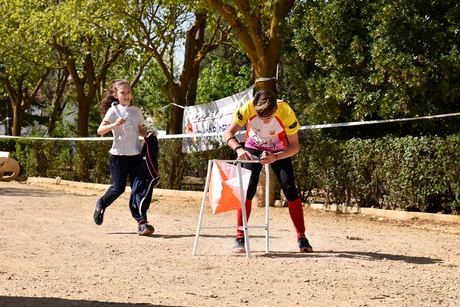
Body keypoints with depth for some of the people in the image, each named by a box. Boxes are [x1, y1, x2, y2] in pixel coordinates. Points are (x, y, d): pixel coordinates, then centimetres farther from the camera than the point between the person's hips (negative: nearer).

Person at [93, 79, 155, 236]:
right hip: (119, 154, -3)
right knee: (118, 188, 2)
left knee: (138, 187, -3)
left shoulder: (137, 110, 9)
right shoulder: (113, 111, -3)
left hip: (136, 154, 3)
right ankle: (101, 204, 32)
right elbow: (100, 130, -9)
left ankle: (142, 222, -4)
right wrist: (115, 124, -25)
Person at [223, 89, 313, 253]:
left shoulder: (286, 112, -33)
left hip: (279, 151, 0)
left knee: (290, 190, -10)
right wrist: (238, 149, -44)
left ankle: (302, 239, -1)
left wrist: (275, 157, -40)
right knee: (247, 190, -14)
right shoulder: (248, 108, -32)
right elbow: (228, 132, -25)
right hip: (253, 149, 0)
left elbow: (295, 146, -24)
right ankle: (240, 238, -9)